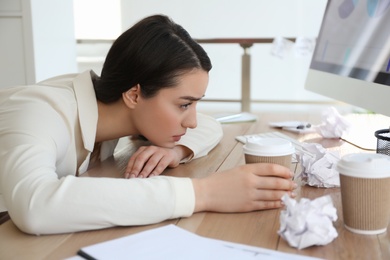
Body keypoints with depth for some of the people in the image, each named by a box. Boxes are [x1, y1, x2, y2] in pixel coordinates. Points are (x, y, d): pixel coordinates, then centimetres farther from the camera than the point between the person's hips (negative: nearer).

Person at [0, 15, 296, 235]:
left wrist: (177, 151, -22)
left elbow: (211, 126, -1)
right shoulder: (37, 113, -28)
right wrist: (200, 193, -44)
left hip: (47, 241, 4)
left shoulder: (115, 105, -10)